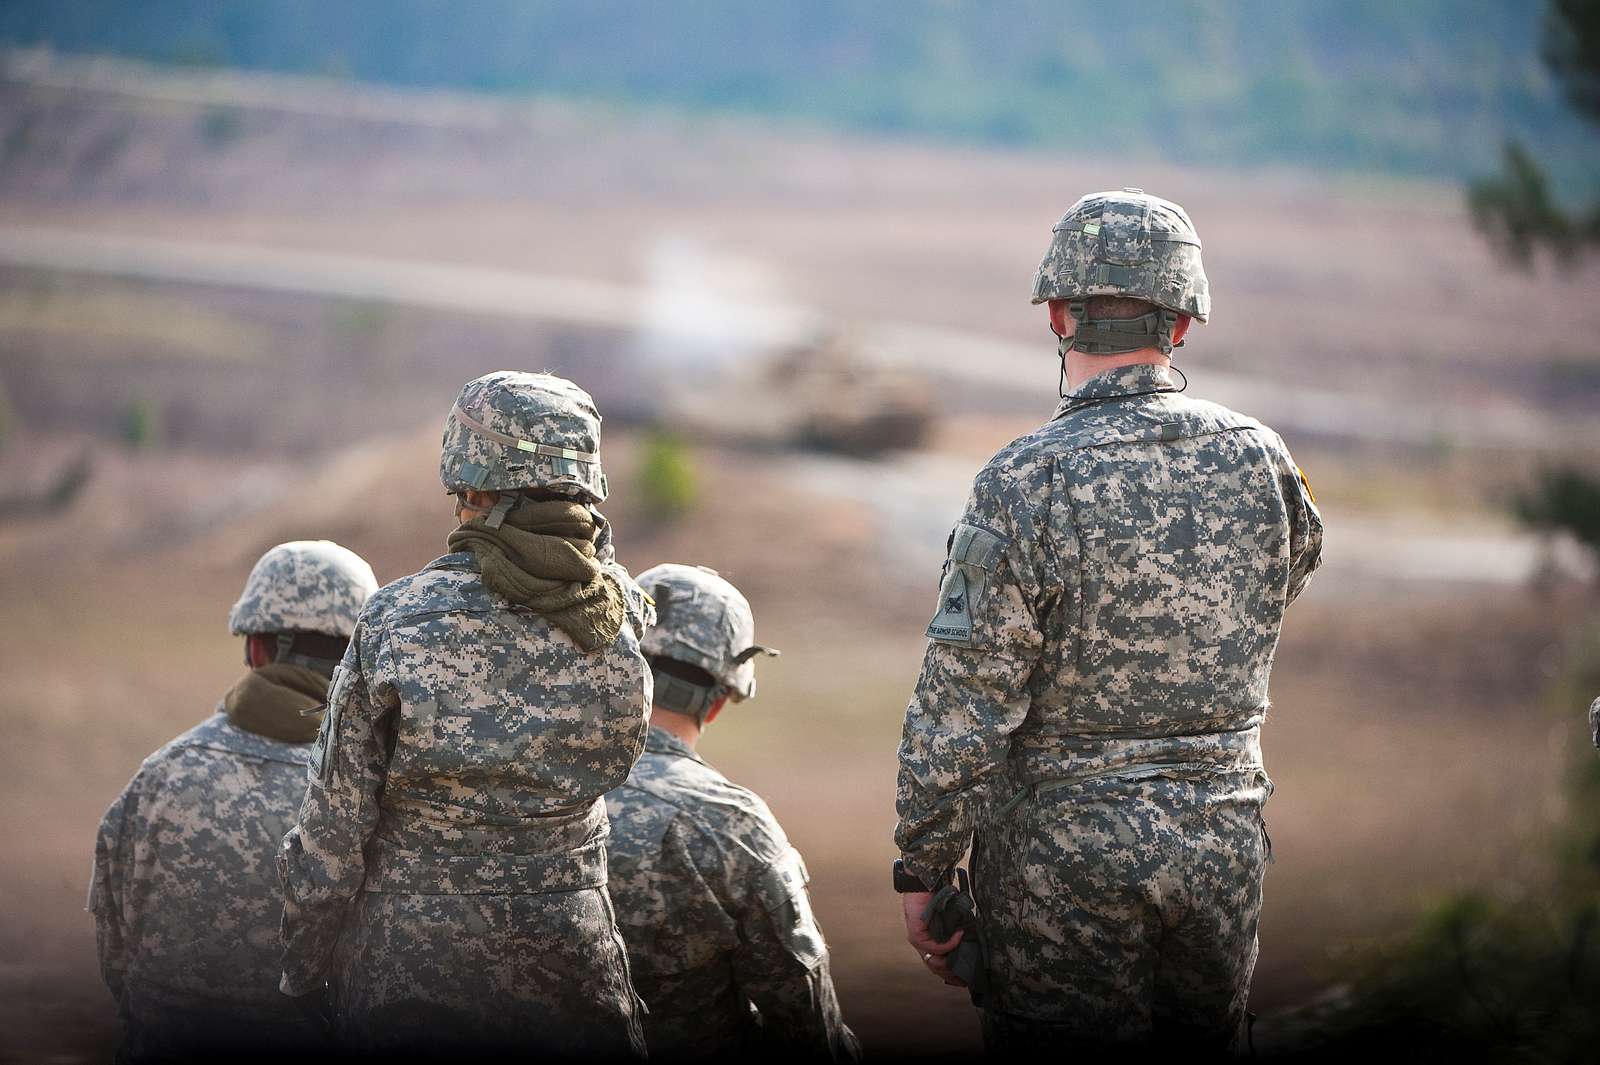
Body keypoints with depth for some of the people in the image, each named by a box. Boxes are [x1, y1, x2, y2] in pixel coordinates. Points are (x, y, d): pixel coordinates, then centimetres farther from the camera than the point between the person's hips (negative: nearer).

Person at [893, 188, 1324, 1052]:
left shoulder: (1024, 484, -16)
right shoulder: (1258, 460, -2)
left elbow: (958, 716, -16)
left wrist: (922, 872, -6)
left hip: (1063, 860, -4)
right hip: (1223, 851, 4)